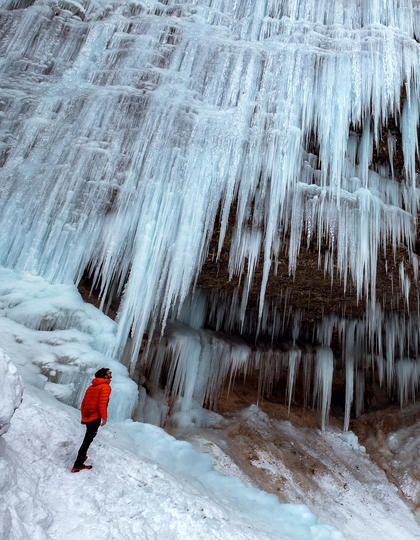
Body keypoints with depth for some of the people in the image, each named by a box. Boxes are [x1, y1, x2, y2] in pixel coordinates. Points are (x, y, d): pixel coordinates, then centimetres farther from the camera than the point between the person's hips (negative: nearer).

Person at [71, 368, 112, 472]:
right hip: (95, 418, -8)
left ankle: (81, 456, 35)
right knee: (88, 440, -2)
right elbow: (102, 404, -19)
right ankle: (77, 465, 0)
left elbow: (83, 403, 17)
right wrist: (104, 417, -10)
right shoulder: (106, 387, -11)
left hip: (87, 417, 8)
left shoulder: (91, 387, 15)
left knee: (88, 438, 25)